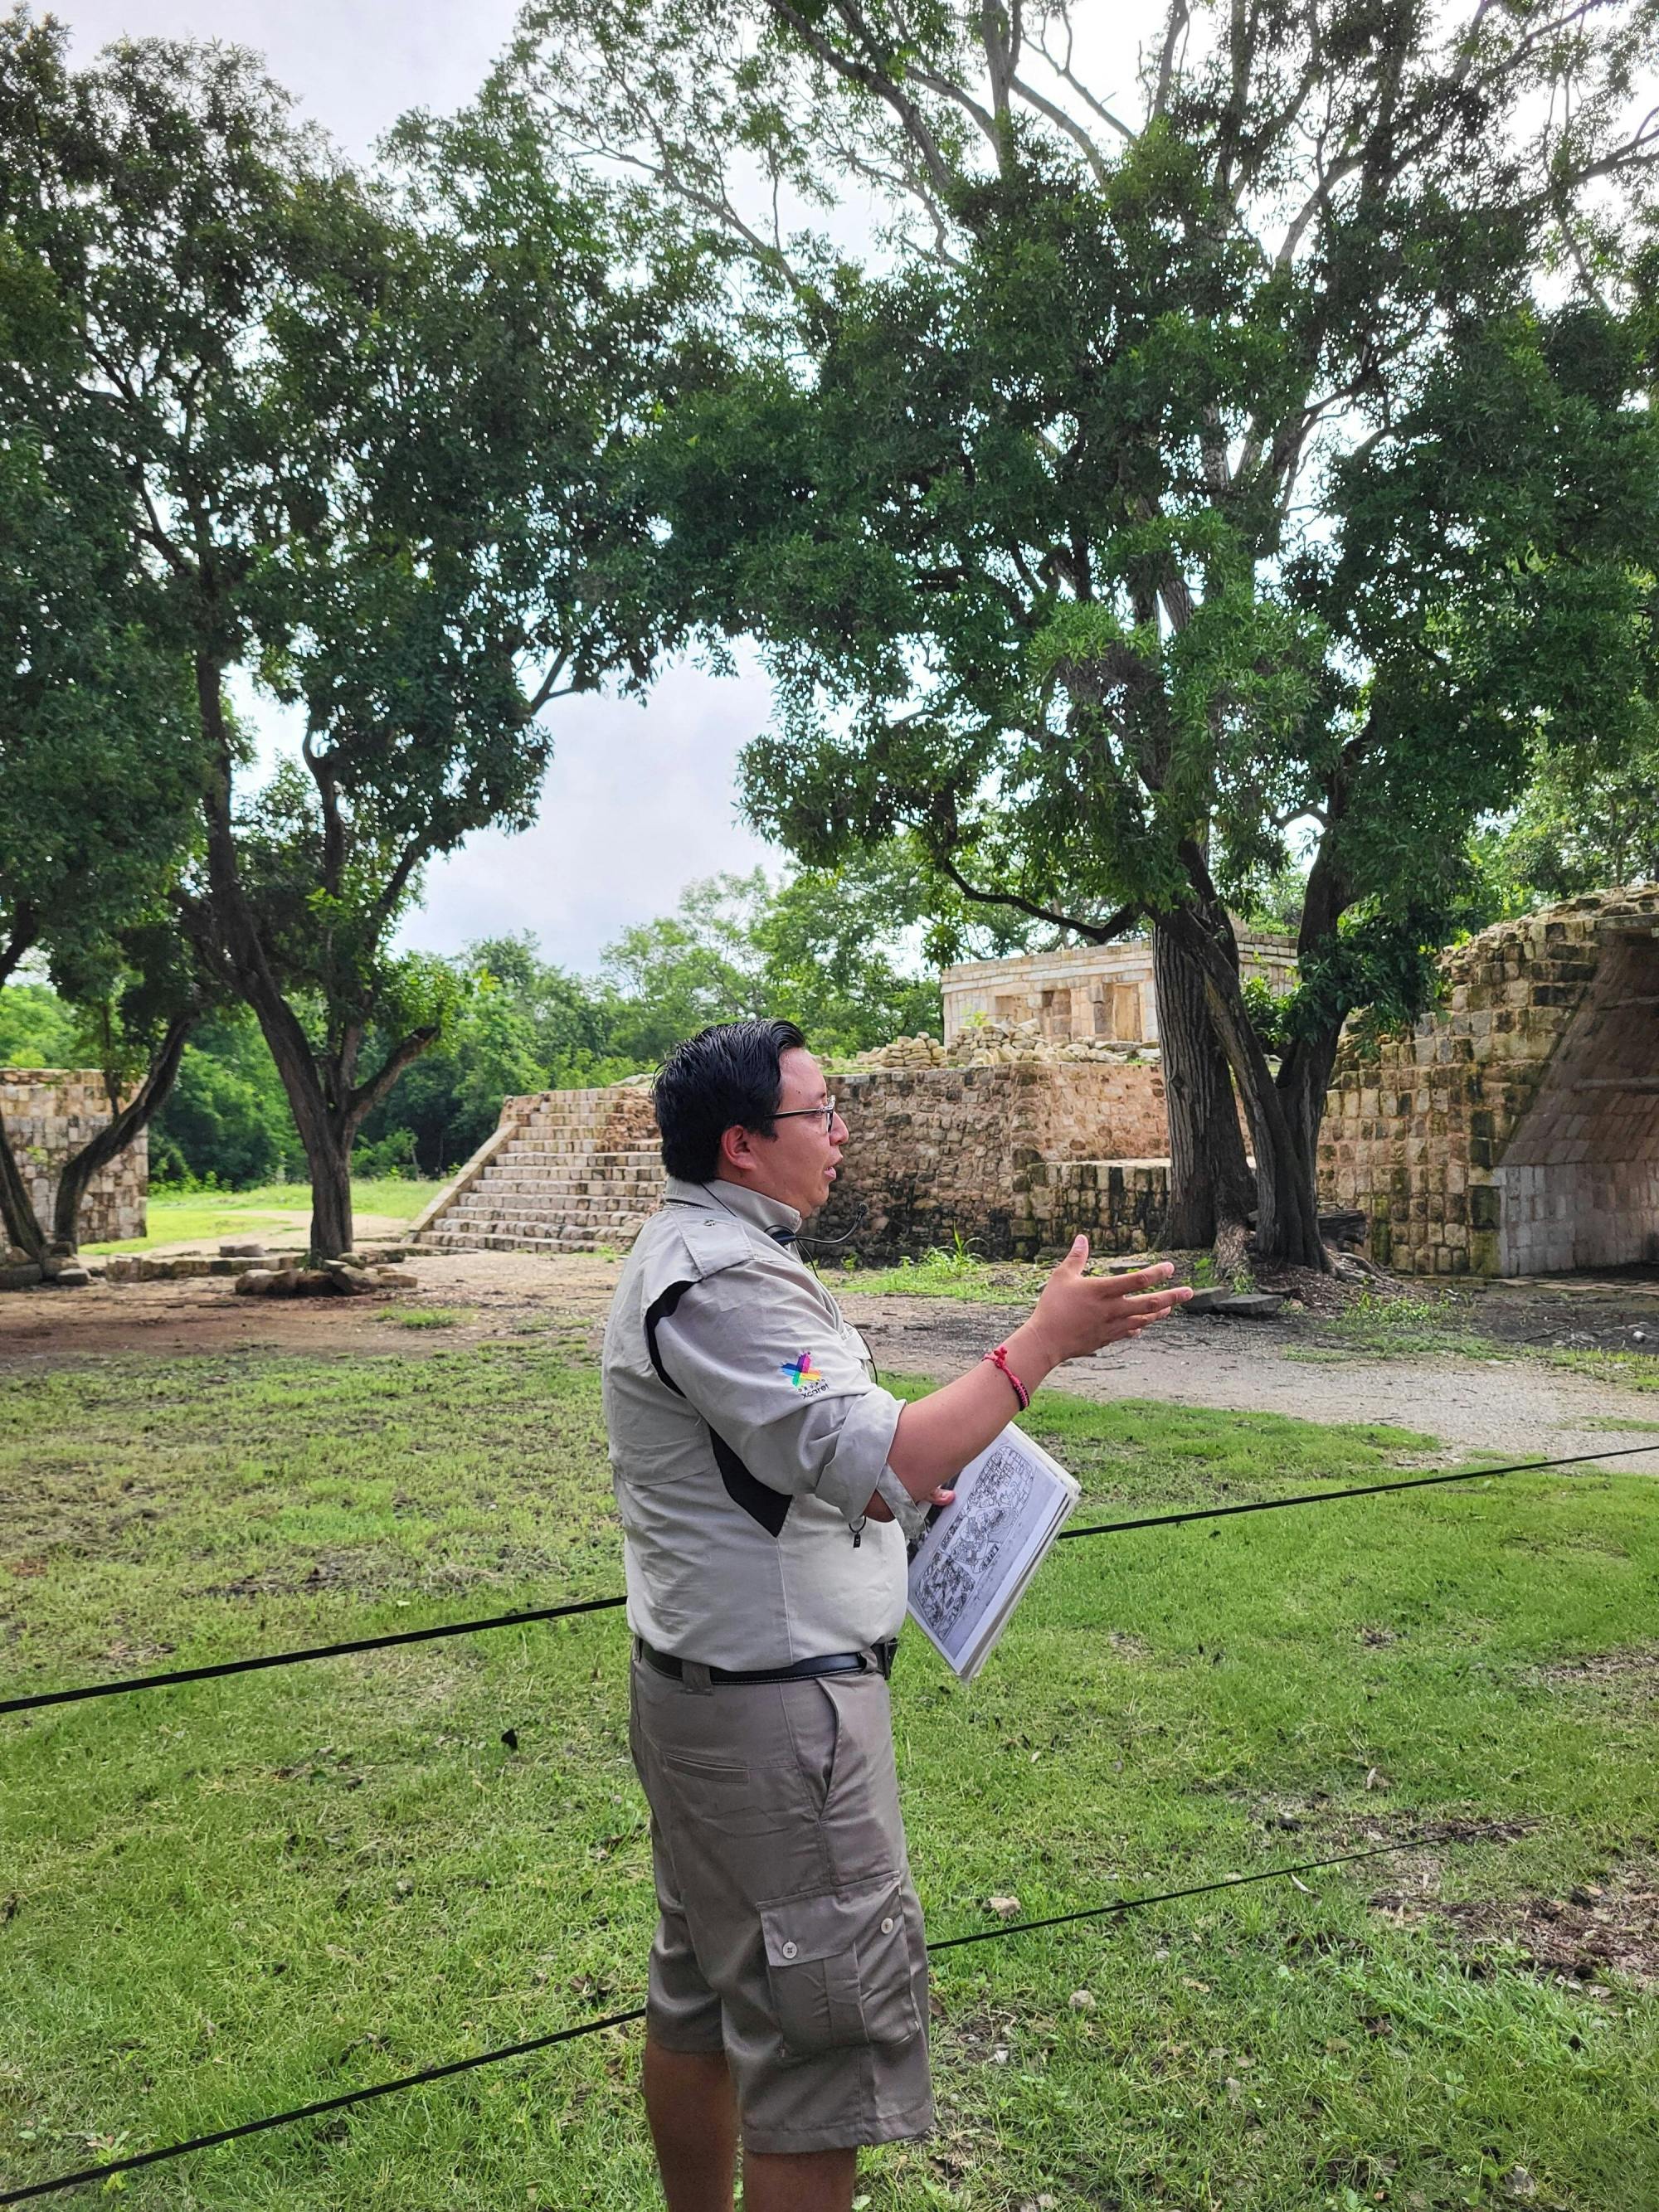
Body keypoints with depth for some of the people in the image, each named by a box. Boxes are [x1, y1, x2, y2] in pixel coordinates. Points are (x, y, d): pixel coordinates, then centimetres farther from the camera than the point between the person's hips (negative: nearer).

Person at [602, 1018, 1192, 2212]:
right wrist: (1046, 1339, -27)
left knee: (701, 1998, 22)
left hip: (703, 1689, 11)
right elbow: (872, 1463, -30)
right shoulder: (723, 1280, -23)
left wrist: (894, 1475, 8)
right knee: (825, 2034, 2)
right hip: (774, 1709, -11)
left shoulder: (697, 1249, 11)